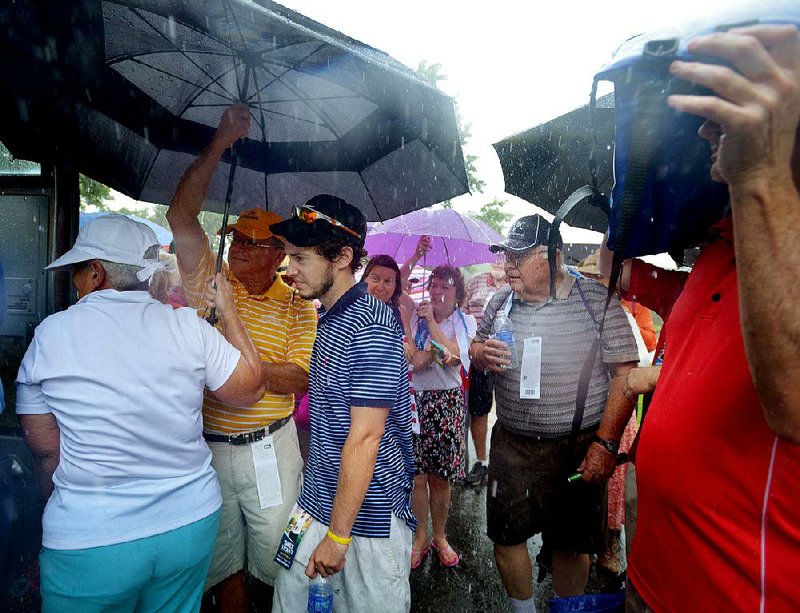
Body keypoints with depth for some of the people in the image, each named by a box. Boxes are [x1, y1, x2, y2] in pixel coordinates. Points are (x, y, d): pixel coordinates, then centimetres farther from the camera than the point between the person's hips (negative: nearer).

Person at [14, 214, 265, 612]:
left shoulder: (52, 333, -9)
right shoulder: (187, 325, -9)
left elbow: (44, 446, -3)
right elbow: (249, 388, 0)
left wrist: (57, 509, 16)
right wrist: (228, 312, 7)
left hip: (89, 539, -1)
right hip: (192, 523, 2)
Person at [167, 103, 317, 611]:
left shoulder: (297, 307, -4)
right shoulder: (209, 280, 0)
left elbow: (298, 378, -11)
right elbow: (181, 215, -10)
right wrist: (221, 142, -13)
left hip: (269, 448, -2)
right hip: (207, 447, 2)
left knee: (274, 558, 14)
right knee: (223, 561, 18)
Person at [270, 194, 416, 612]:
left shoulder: (370, 324, -21)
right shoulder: (330, 319, 7)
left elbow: (365, 437, -22)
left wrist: (338, 535, -17)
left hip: (366, 515, -8)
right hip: (317, 503, 8)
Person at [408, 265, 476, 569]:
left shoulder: (466, 321, 4)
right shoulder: (416, 317, 3)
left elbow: (454, 355, -13)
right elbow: (409, 360, -6)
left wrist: (432, 321, -12)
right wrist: (437, 352, -21)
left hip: (448, 402, 0)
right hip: (414, 400, 0)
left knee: (441, 476, 9)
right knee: (416, 475, 3)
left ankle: (439, 537, 28)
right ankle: (420, 538, 22)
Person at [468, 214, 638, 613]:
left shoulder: (595, 299, -10)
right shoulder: (500, 302, 4)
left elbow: (625, 373, -10)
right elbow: (477, 348, 18)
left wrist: (606, 444, -16)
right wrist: (479, 354, -7)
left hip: (576, 446, -3)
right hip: (511, 443, 4)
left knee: (571, 545, 12)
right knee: (505, 536, 14)